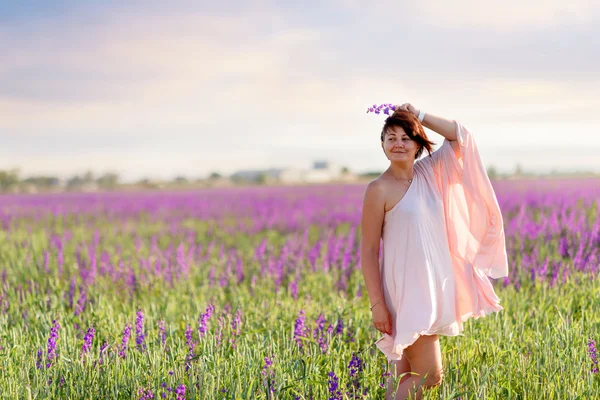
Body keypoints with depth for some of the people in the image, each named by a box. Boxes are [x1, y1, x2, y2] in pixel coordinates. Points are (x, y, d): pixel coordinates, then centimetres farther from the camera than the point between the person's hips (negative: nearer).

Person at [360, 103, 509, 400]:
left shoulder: (428, 172, 7)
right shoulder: (379, 190, -11)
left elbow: (461, 136, 9)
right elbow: (368, 252, -11)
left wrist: (418, 115, 2)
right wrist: (377, 305, -15)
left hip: (434, 286, 7)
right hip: (406, 290, -6)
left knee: (407, 373, 11)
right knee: (430, 375, -9)